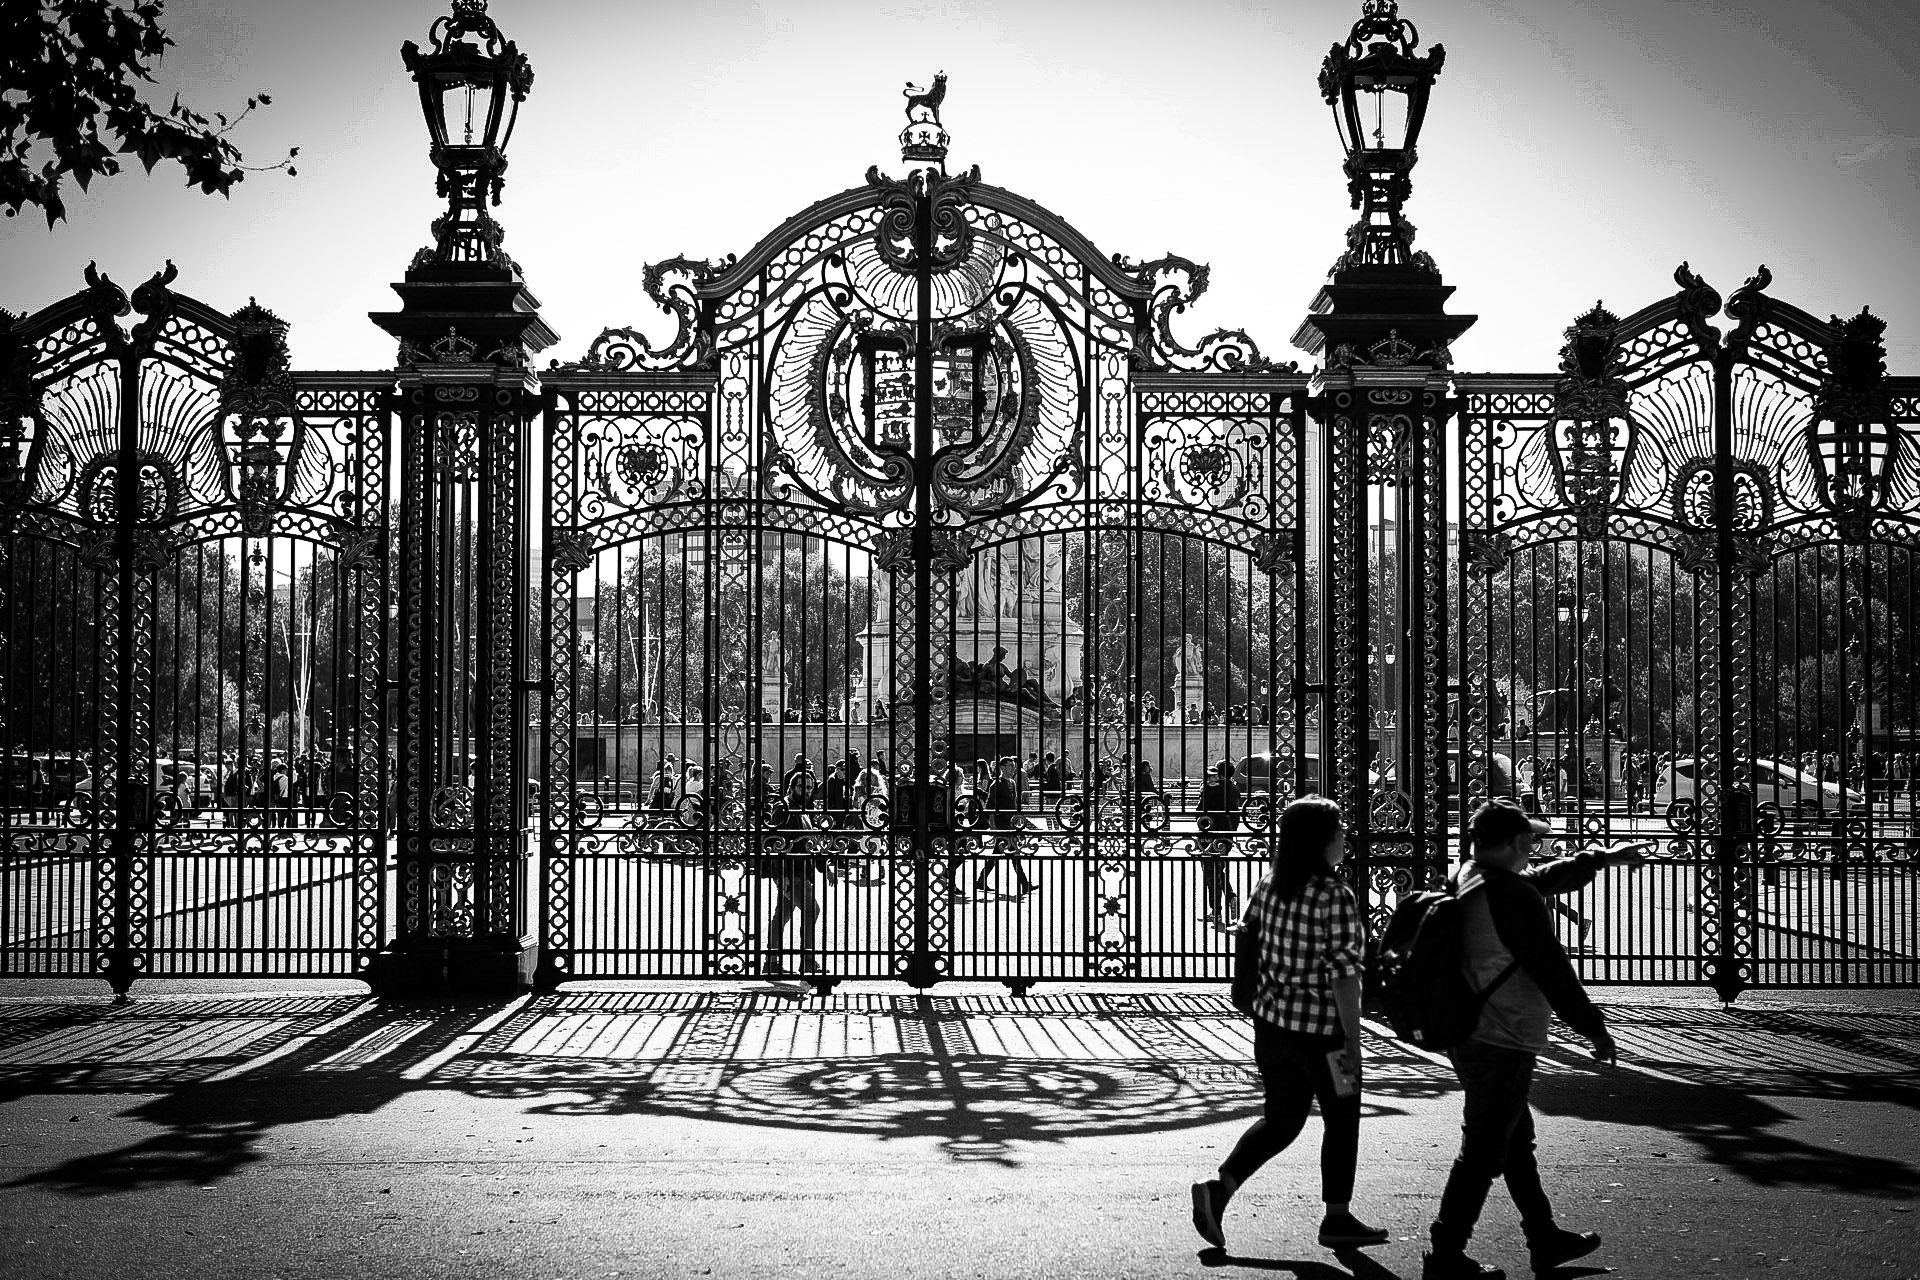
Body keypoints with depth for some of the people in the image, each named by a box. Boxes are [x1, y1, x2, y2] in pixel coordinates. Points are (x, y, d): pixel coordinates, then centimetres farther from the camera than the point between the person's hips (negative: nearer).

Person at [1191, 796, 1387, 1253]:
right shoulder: (1336, 896, -18)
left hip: (1271, 1023, 6)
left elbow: (1247, 945, 10)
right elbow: (1343, 973, -19)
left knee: (1281, 1118, 18)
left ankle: (1218, 1189, 3)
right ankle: (1338, 1220, 24)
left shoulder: (1269, 886, 2)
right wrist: (1352, 1039, -13)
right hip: (1321, 1030, -6)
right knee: (1341, 1121, 13)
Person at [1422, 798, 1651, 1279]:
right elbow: (1553, 971, -18)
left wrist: (1603, 857, 32)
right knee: (1483, 1153, -2)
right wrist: (1596, 1030, -8)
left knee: (1517, 1141, 20)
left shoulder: (1467, 879, 8)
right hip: (1502, 1045, -10)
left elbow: (1544, 878, 25)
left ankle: (1546, 1240, 32)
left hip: (1466, 1037, 10)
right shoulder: (1514, 896, -21)